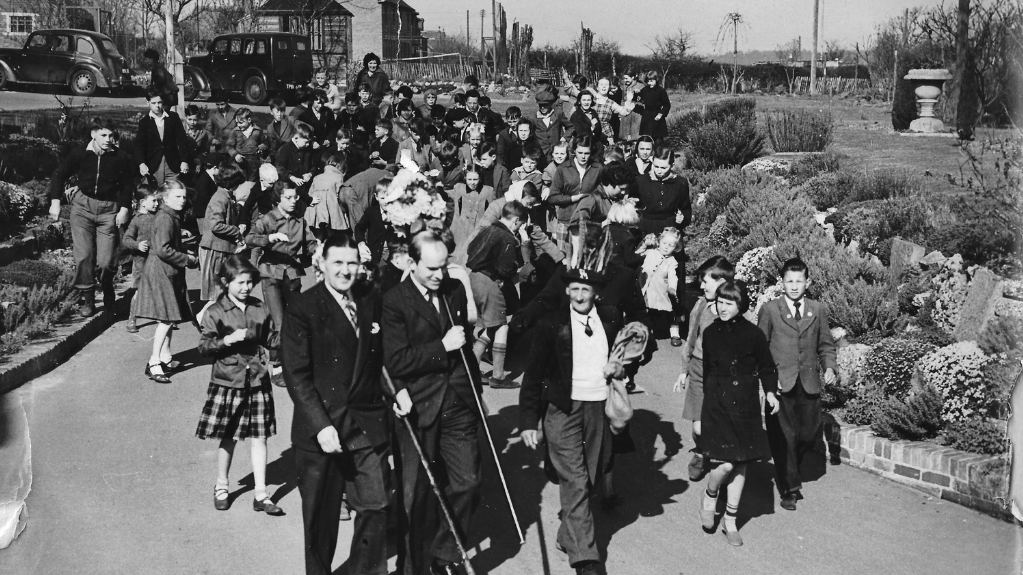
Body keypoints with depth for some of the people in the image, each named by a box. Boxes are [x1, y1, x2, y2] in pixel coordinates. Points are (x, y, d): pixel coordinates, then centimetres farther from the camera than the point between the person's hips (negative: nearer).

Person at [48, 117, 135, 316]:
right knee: (83, 255, -7)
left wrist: (124, 209, 0)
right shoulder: (79, 154, -1)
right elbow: (59, 175, 8)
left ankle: (108, 297, 23)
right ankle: (87, 300, 6)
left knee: (105, 261, -5)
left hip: (109, 209, -1)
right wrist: (55, 201, 0)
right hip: (83, 205, 1)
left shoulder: (120, 157, -2)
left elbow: (128, 184, 7)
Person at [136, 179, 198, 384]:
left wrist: (186, 256, 8)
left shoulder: (172, 217, 15)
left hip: (169, 273, 10)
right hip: (161, 272, -10)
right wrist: (187, 259, -15)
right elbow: (163, 250, -24)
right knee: (166, 318, -11)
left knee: (169, 318, 14)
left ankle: (165, 356, 24)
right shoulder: (165, 218, -17)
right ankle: (154, 363, -9)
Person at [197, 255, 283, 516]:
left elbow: (272, 339, 14)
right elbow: (204, 346, -9)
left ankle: (260, 494, 10)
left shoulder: (259, 309, 6)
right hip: (227, 382, -3)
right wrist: (228, 340, -23)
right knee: (228, 437, 8)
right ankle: (221, 487, 29)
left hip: (257, 381, 3)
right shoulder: (214, 312, -6)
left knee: (259, 436, 4)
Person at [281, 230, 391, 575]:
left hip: (367, 422, 4)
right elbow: (296, 375, -14)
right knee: (321, 515, 9)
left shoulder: (372, 299, 5)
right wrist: (321, 425, -20)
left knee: (376, 505, 4)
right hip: (321, 427, -4)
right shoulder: (302, 310, -10)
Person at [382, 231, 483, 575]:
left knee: (467, 483, 6)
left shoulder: (456, 290, 7)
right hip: (418, 408, -5)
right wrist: (442, 347, -18)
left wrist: (474, 388, 19)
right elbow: (395, 362, -18)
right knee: (415, 493, 6)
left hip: (458, 404, 5)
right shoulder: (394, 301, -12)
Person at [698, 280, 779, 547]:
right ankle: (709, 498, 20)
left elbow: (766, 367, 9)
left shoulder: (753, 334, -2)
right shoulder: (710, 333, 1)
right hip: (717, 404, -1)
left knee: (740, 464, 7)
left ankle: (730, 522, 20)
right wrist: (698, 412, 8)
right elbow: (702, 371, 7)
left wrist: (770, 392, -8)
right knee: (725, 463, -12)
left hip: (745, 406, 1)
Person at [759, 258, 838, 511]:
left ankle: (790, 471, 35)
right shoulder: (769, 310, 1)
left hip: (809, 383, 3)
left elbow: (826, 345, 15)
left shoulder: (818, 311, 10)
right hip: (780, 384, -3)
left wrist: (830, 367, -3)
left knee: (808, 433, 6)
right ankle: (789, 488, 6)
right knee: (784, 436, -4)